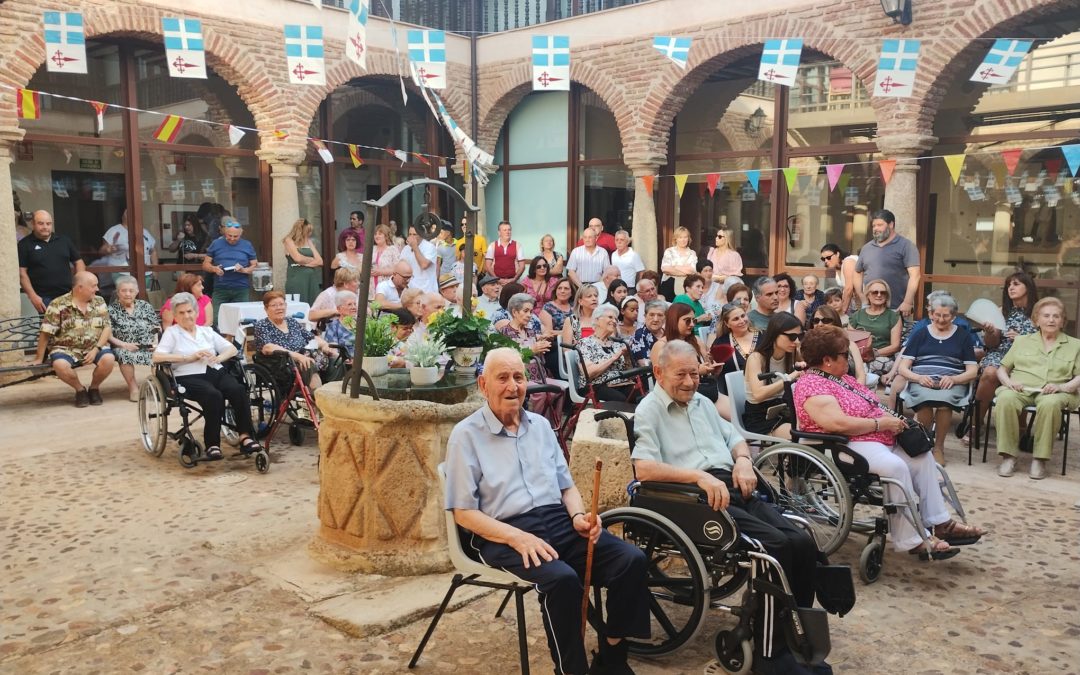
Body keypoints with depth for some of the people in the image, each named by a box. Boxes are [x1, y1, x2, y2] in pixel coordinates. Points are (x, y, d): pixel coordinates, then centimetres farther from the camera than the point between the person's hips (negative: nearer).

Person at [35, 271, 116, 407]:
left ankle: (94, 387, 1)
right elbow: (45, 334, -7)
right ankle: (80, 389, -3)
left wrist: (96, 350, -14)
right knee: (60, 365, -34)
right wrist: (39, 359, -8)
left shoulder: (99, 302, 3)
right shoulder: (58, 305, -8)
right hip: (66, 349, -2)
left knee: (109, 358, -30)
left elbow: (107, 328, 0)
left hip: (94, 347, 2)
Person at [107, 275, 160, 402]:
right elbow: (108, 335, -1)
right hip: (125, 348, -2)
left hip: (148, 347, 2)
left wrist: (156, 343, -4)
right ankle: (133, 387, -20)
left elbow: (157, 328, 14)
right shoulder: (112, 310, 7)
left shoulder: (145, 306, 16)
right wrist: (123, 344, -16)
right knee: (124, 354, -37)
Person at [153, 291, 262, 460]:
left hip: (216, 372, 4)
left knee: (239, 390, -27)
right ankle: (212, 444, -28)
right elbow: (156, 357, -5)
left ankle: (245, 437, -30)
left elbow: (232, 349, 18)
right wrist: (188, 358, -11)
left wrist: (219, 358, -4)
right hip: (189, 377, -4)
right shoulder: (171, 332, 11)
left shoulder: (207, 331, 23)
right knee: (214, 395, -35)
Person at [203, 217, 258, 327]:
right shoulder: (216, 244, 9)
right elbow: (205, 265, 11)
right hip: (220, 289, 0)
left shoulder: (247, 246, 9)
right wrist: (214, 269, -11)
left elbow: (255, 266, 8)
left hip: (241, 290, 0)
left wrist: (244, 270, -12)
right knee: (216, 318, -8)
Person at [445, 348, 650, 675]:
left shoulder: (540, 425, 17)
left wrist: (578, 516, -4)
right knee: (562, 578, -34)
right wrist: (516, 537, -20)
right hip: (503, 533, -5)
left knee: (632, 559, -16)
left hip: (559, 521, 6)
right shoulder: (466, 435, -1)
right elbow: (464, 512, -6)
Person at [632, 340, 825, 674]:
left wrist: (743, 460, 7)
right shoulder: (649, 411, -1)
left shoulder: (702, 402, 24)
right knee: (775, 545, -26)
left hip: (732, 490, 8)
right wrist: (700, 476, -23)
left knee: (803, 542, -13)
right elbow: (644, 469, -15)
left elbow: (734, 437, 32)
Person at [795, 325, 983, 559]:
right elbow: (839, 423, -27)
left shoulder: (842, 378, 17)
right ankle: (912, 540, -22)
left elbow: (869, 407, 23)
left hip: (878, 438, 11)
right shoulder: (812, 386, -16)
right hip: (850, 445, -11)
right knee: (896, 467, -30)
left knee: (922, 456, 5)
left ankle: (941, 523, 7)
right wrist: (882, 423, -17)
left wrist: (893, 419, 2)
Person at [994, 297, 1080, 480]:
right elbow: (1002, 368, 20)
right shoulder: (1022, 341, 24)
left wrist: (1062, 386, -10)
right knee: (1005, 399, -36)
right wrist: (1008, 382, -3)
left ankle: (1040, 459, -29)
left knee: (1049, 404, -39)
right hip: (1020, 389, 1)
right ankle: (1008, 456, -29)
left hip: (1054, 393, -1)